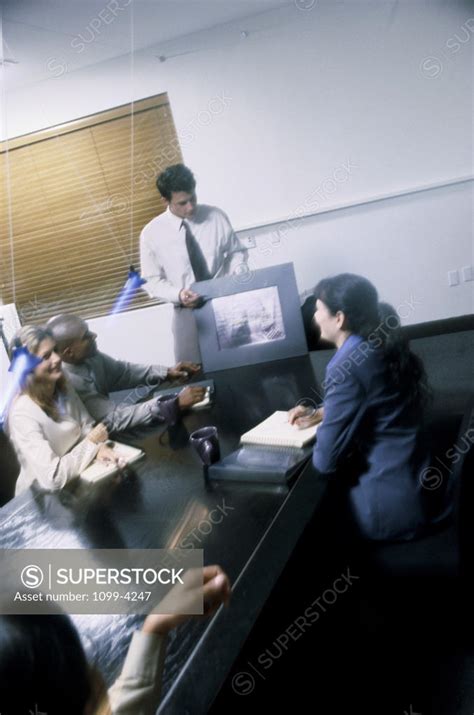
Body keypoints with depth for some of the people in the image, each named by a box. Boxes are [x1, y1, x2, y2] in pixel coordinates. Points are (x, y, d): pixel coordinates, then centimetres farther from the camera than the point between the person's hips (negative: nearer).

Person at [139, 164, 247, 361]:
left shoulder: (216, 216, -3)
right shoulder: (151, 233, -6)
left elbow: (236, 252, 9)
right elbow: (151, 281, 0)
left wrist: (239, 275, -12)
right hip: (187, 312, -1)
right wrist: (178, 295, -19)